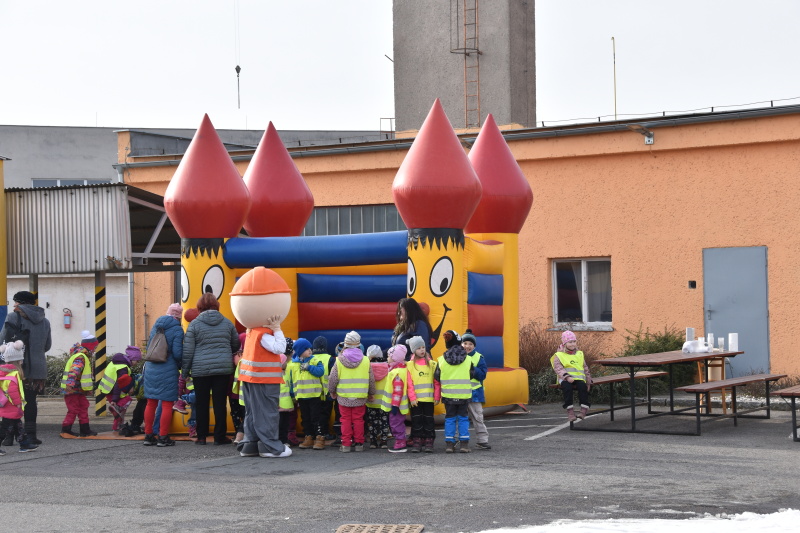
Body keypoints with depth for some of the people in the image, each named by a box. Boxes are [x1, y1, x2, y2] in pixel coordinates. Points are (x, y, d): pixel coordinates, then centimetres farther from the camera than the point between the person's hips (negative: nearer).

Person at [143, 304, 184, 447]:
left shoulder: (155, 326, 11)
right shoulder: (177, 330, -9)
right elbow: (177, 353, -13)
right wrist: (180, 365, 5)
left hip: (150, 369, 6)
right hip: (168, 371, -6)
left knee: (151, 403, 12)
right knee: (167, 404, 0)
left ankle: (148, 436, 17)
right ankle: (163, 438, 0)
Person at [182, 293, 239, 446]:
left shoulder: (195, 324, 0)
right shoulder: (227, 323, 7)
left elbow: (188, 350, -3)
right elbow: (236, 346, 18)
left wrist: (185, 370, 4)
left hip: (200, 370, -1)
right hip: (224, 368, 1)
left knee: (202, 404, 7)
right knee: (220, 403, 4)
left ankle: (201, 436, 10)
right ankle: (220, 437, 5)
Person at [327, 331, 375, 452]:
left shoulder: (339, 360, -5)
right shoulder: (365, 360, -1)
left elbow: (333, 378, -3)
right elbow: (371, 379, 5)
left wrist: (332, 391, 13)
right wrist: (371, 394, 18)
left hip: (343, 396, -1)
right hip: (360, 397, 1)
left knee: (346, 420, 5)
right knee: (358, 420, 7)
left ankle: (346, 444, 4)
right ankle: (359, 443, 9)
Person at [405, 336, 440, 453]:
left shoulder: (432, 364, 6)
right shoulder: (409, 365, 3)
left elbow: (436, 382, 6)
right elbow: (409, 383, -1)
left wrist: (437, 397, -1)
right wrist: (412, 397, -10)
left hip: (429, 398, 1)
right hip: (415, 399, 0)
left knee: (428, 420, 3)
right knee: (416, 420, 2)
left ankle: (428, 442, 8)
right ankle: (416, 443, 6)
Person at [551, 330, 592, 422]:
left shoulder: (579, 354, 24)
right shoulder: (559, 356, 11)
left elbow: (586, 369, 25)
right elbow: (558, 369, -5)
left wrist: (588, 382, 14)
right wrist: (567, 377, -23)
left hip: (579, 378, 3)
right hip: (565, 379, -3)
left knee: (582, 386, -31)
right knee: (567, 387, -35)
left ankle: (584, 410, -31)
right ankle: (570, 411, -34)